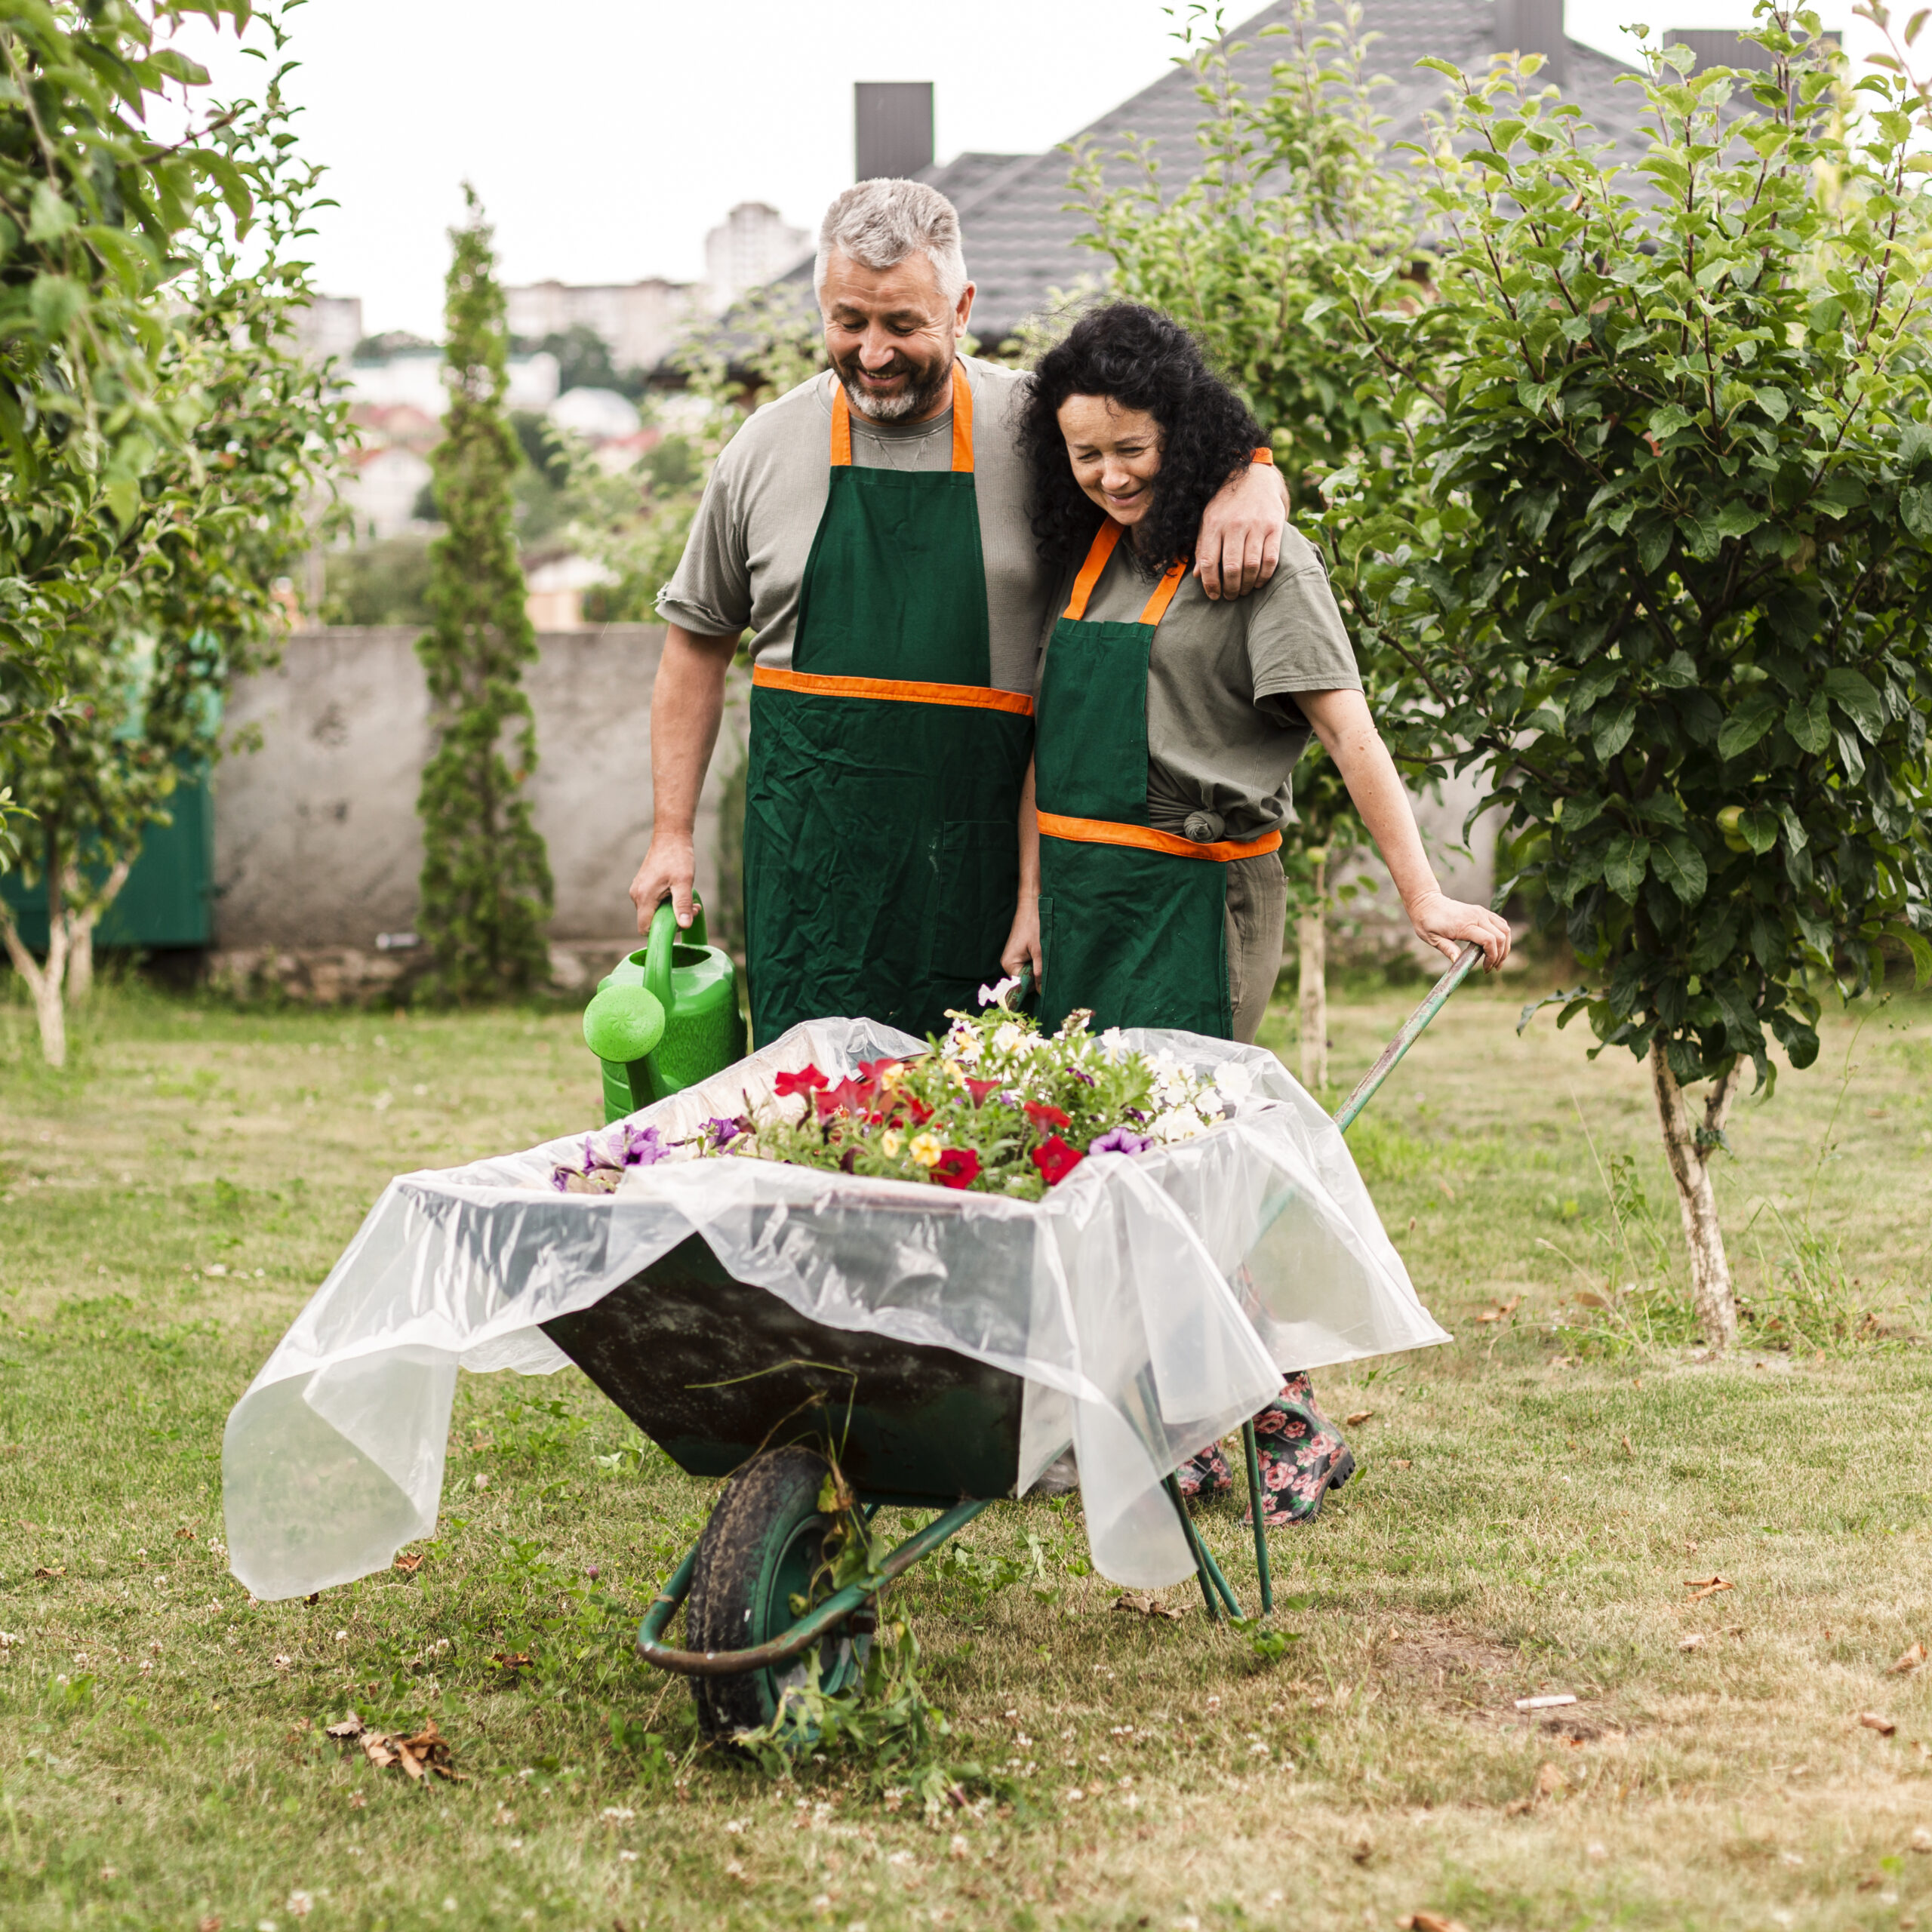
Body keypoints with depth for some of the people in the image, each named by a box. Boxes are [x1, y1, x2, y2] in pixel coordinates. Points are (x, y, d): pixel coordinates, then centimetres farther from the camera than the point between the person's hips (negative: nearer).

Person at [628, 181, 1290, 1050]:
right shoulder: (766, 449, 6)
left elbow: (1228, 448, 10)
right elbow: (697, 644, 16)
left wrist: (1245, 488, -15)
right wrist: (671, 833, 11)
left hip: (979, 844, -1)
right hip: (813, 844, 1)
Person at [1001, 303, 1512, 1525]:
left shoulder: (1254, 555, -7)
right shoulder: (1087, 557, 14)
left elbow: (1346, 727, -14)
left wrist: (1423, 894, -21)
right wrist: (1034, 902, 14)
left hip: (1198, 888, -7)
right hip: (1085, 886, 7)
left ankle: (1292, 1424, 1)